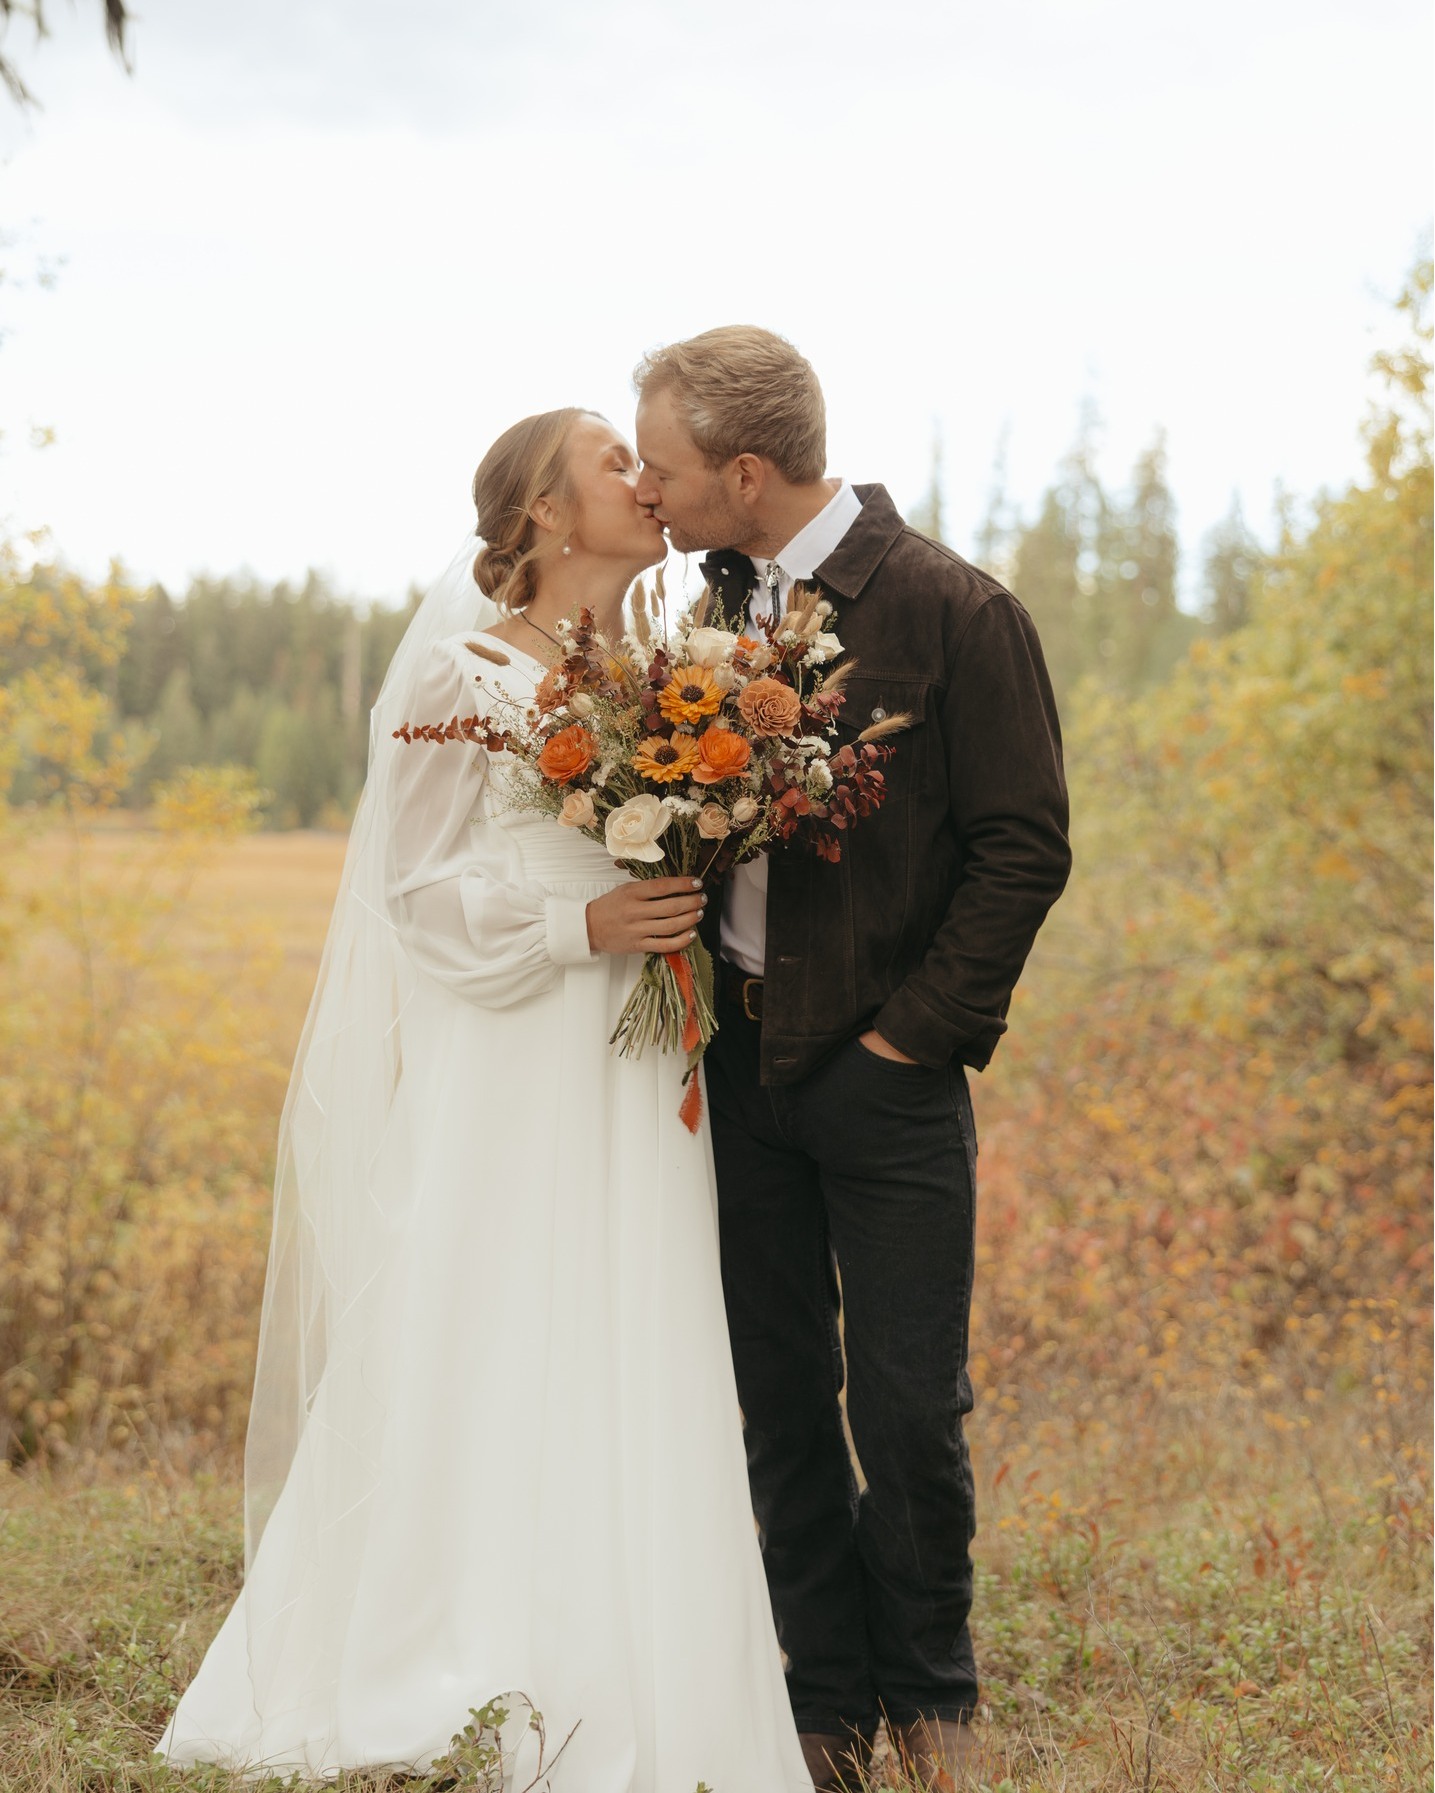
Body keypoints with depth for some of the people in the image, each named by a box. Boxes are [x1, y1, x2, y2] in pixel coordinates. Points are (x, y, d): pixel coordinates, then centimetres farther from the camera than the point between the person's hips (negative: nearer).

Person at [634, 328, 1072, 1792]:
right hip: (742, 1064, 5)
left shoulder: (954, 613, -10)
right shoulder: (720, 607, 8)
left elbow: (1025, 847, -9)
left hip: (887, 1073, -5)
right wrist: (698, 993, 2)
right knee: (781, 1400, 10)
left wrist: (919, 1030, -10)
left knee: (907, 1409, -1)